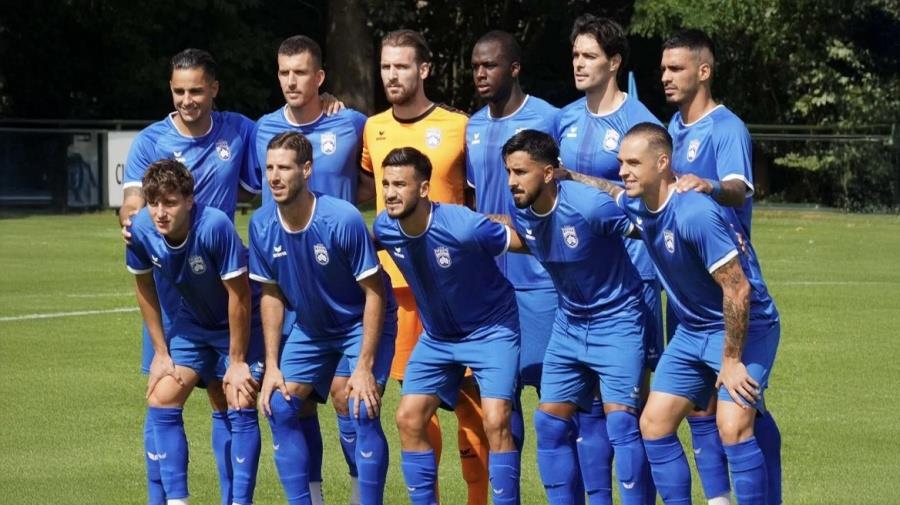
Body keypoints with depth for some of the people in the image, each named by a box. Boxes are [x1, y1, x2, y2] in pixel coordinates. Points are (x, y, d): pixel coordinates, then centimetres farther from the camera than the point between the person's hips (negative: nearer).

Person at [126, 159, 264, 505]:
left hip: (241, 322, -5)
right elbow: (145, 288, -2)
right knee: (161, 401, -5)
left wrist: (237, 361, -18)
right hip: (192, 321, 5)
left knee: (240, 406, -14)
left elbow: (239, 295, -25)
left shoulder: (215, 227, -35)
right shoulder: (141, 230, -21)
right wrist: (161, 353, 1)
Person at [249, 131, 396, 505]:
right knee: (279, 408, -5)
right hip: (310, 327, 5)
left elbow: (374, 294, -21)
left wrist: (364, 367, -23)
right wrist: (272, 366, -4)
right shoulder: (262, 225, -13)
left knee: (362, 413, -20)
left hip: (363, 323, -5)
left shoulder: (343, 220, -28)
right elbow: (272, 295, 0)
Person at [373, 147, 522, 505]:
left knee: (495, 421, -17)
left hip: (490, 329, -6)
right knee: (408, 419, -1)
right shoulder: (384, 228, -13)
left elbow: (524, 243, -16)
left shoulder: (465, 227, -30)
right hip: (437, 336, 6)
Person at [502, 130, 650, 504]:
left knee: (620, 418, -16)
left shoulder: (590, 206, -25)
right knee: (550, 420, 2)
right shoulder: (520, 212, -6)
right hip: (568, 323, 7)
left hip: (617, 322, -7)